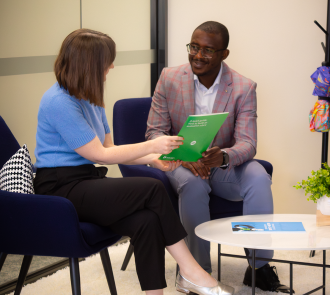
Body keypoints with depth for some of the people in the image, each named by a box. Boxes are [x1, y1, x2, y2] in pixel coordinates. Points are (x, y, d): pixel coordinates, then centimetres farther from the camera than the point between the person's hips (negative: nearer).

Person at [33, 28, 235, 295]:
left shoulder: (88, 98, 14)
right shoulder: (60, 102, -15)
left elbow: (109, 148, 15)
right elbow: (99, 154, -13)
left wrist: (153, 159, 1)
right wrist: (151, 146, -9)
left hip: (86, 181, 8)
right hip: (61, 189, -8)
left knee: (147, 220, -22)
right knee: (153, 190, -22)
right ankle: (190, 273, -11)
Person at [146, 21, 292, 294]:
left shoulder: (244, 88, -7)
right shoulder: (169, 79, -4)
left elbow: (247, 143, -13)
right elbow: (154, 132, -5)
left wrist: (223, 156, -38)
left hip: (225, 166, 1)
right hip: (181, 163, 0)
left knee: (258, 179, -30)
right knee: (194, 185, -35)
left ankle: (259, 266, -19)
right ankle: (198, 270, -19)